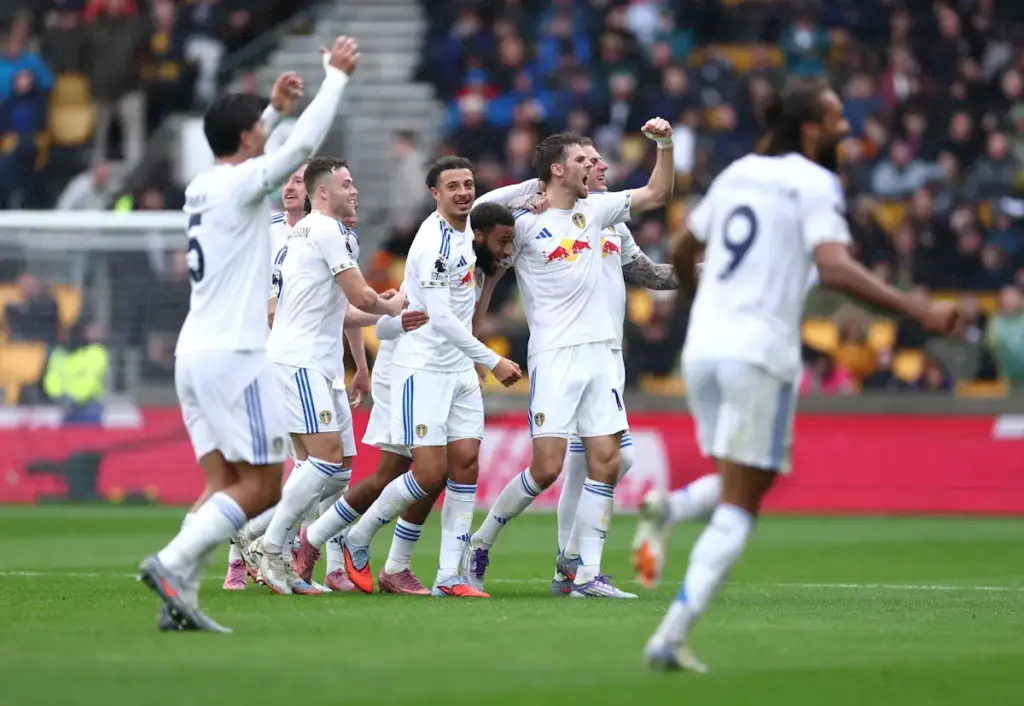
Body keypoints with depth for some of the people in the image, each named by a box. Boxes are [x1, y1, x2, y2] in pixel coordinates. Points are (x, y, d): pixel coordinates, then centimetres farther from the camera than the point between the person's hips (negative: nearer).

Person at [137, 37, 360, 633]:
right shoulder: (242, 183, -9)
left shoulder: (203, 186, 15)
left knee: (225, 483, 6)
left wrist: (274, 107, 39)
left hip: (194, 354, 8)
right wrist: (337, 76, -4)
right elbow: (305, 144, -14)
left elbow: (244, 155, 38)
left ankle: (179, 595, -6)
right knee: (263, 487, -5)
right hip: (234, 355, -8)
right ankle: (172, 563, -17)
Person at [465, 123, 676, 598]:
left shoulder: (594, 210, 12)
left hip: (599, 353, 6)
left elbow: (658, 193, 20)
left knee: (606, 461, -3)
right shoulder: (523, 223, -5)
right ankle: (480, 545, 10)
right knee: (546, 469, -10)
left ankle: (588, 574, 0)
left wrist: (665, 144, 6)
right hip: (554, 357, -6)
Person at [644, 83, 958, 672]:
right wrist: (919, 311, -25)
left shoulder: (737, 174, 15)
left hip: (703, 347, 7)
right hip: (759, 356, -7)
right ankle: (671, 638, -9)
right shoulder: (815, 184, -6)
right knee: (739, 508, -1)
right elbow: (835, 268, -22)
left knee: (746, 480, 26)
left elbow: (681, 252, 26)